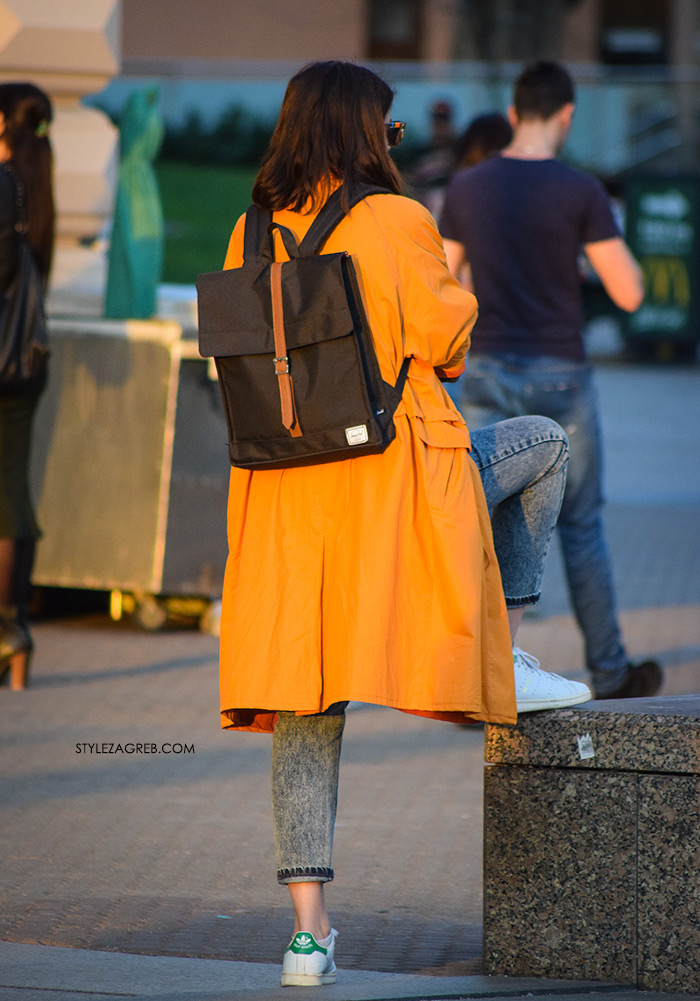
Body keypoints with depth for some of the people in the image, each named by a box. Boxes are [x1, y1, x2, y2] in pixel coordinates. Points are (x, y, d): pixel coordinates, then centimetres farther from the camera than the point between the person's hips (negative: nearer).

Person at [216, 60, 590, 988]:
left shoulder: (254, 236, 7)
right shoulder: (399, 222, -8)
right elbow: (444, 344, -4)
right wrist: (459, 293, 17)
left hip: (286, 490, 5)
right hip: (397, 478, -4)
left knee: (305, 703, 6)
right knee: (544, 445, 23)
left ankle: (310, 928, 1)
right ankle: (502, 660, 19)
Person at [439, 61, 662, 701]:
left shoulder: (466, 189, -1)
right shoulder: (581, 192, -13)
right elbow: (629, 294, -11)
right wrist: (614, 238, 8)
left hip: (487, 375, 3)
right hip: (559, 379, -3)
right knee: (581, 528, 11)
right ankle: (611, 675, 22)